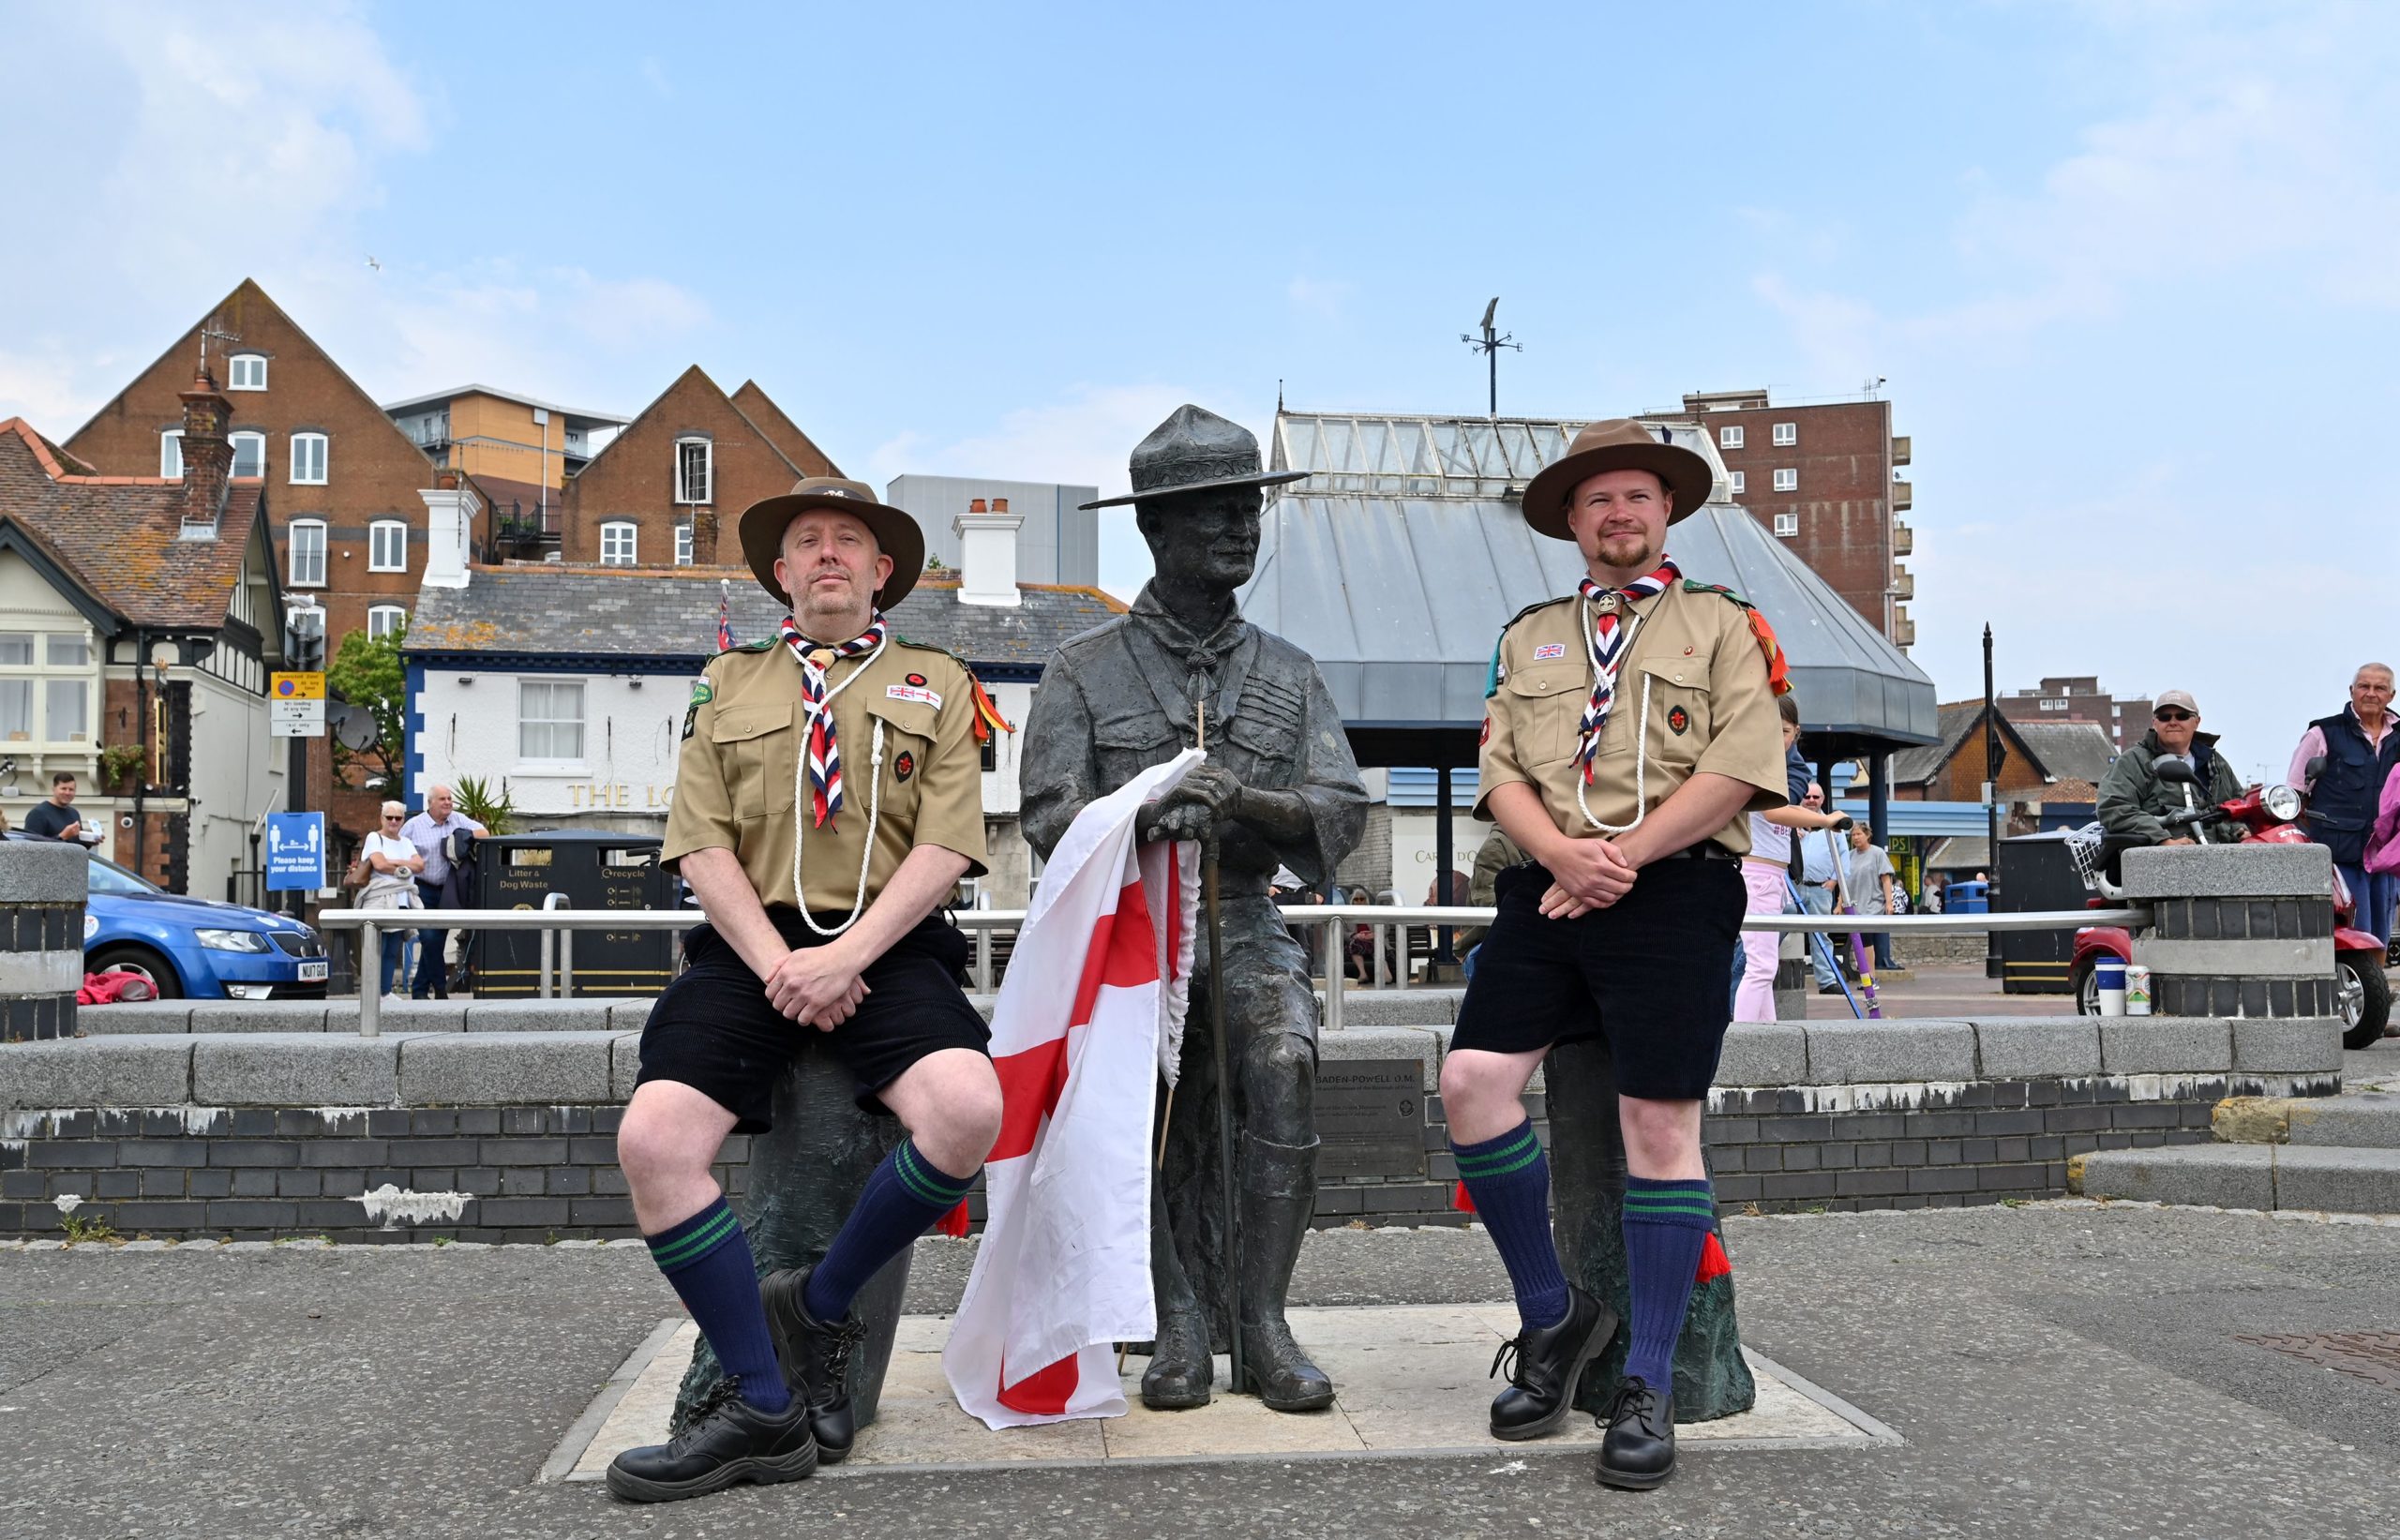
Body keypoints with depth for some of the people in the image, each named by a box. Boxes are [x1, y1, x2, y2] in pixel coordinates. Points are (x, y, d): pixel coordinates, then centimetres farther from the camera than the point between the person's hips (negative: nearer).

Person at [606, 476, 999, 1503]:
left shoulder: (936, 683, 14)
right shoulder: (728, 684, 19)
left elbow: (946, 844, 1)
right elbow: (702, 845, 8)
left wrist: (848, 953, -13)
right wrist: (777, 965, -9)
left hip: (887, 946, -1)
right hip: (750, 946, 2)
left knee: (969, 1112, -30)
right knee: (652, 1141, -23)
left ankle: (818, 1306, -4)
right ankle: (765, 1410, -9)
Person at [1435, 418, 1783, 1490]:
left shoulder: (1723, 625, 11)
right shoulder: (1529, 636, 21)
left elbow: (1740, 767, -3)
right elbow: (1501, 770, 11)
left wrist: (1622, 855, -11)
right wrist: (1560, 851, -9)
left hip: (1674, 890, -3)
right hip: (1546, 892, 4)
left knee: (1660, 1123, -6)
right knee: (1472, 1079, -12)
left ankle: (1648, 1389, 6)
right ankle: (1550, 1315, 8)